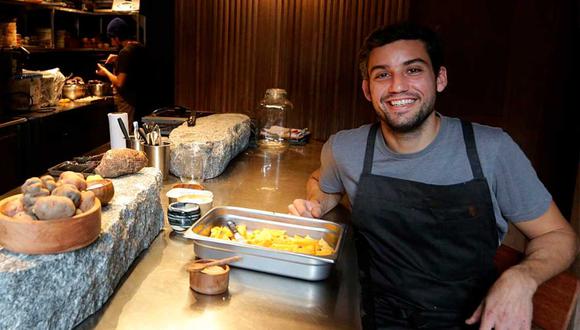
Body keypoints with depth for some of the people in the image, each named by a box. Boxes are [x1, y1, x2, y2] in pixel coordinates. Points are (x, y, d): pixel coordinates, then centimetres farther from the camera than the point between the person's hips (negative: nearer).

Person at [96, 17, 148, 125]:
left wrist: (105, 72, -3)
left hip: (128, 102, -9)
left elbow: (119, 83, -19)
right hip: (141, 99, 9)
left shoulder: (125, 52, -18)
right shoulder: (140, 47, 7)